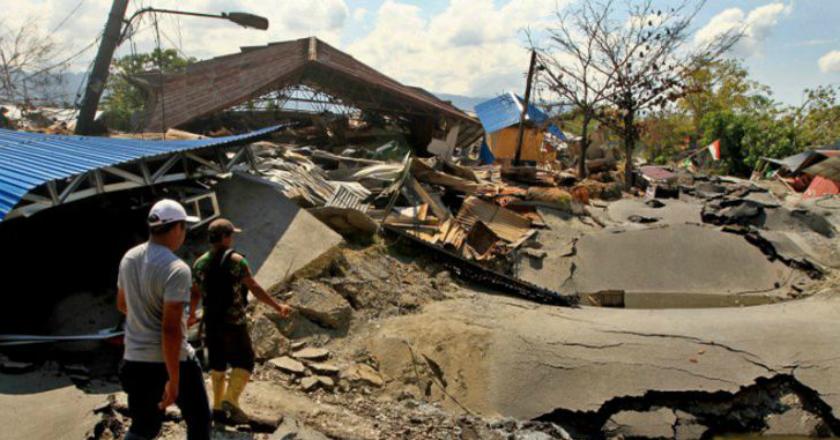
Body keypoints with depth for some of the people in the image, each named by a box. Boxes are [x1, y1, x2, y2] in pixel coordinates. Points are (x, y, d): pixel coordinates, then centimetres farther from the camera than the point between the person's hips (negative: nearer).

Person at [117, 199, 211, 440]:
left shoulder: (129, 258, 2)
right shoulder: (177, 269, -22)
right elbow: (171, 330, -24)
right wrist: (173, 380, -19)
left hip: (135, 361, 7)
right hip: (171, 360, -7)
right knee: (199, 420, 14)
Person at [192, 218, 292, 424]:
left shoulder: (200, 263, 4)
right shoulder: (235, 260, -14)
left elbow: (195, 293, 13)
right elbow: (254, 288, -14)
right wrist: (277, 306, -7)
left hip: (211, 322, 6)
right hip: (233, 323, -6)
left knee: (217, 364, 17)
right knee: (244, 362, 4)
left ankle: (218, 406, 25)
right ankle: (230, 400, -9)